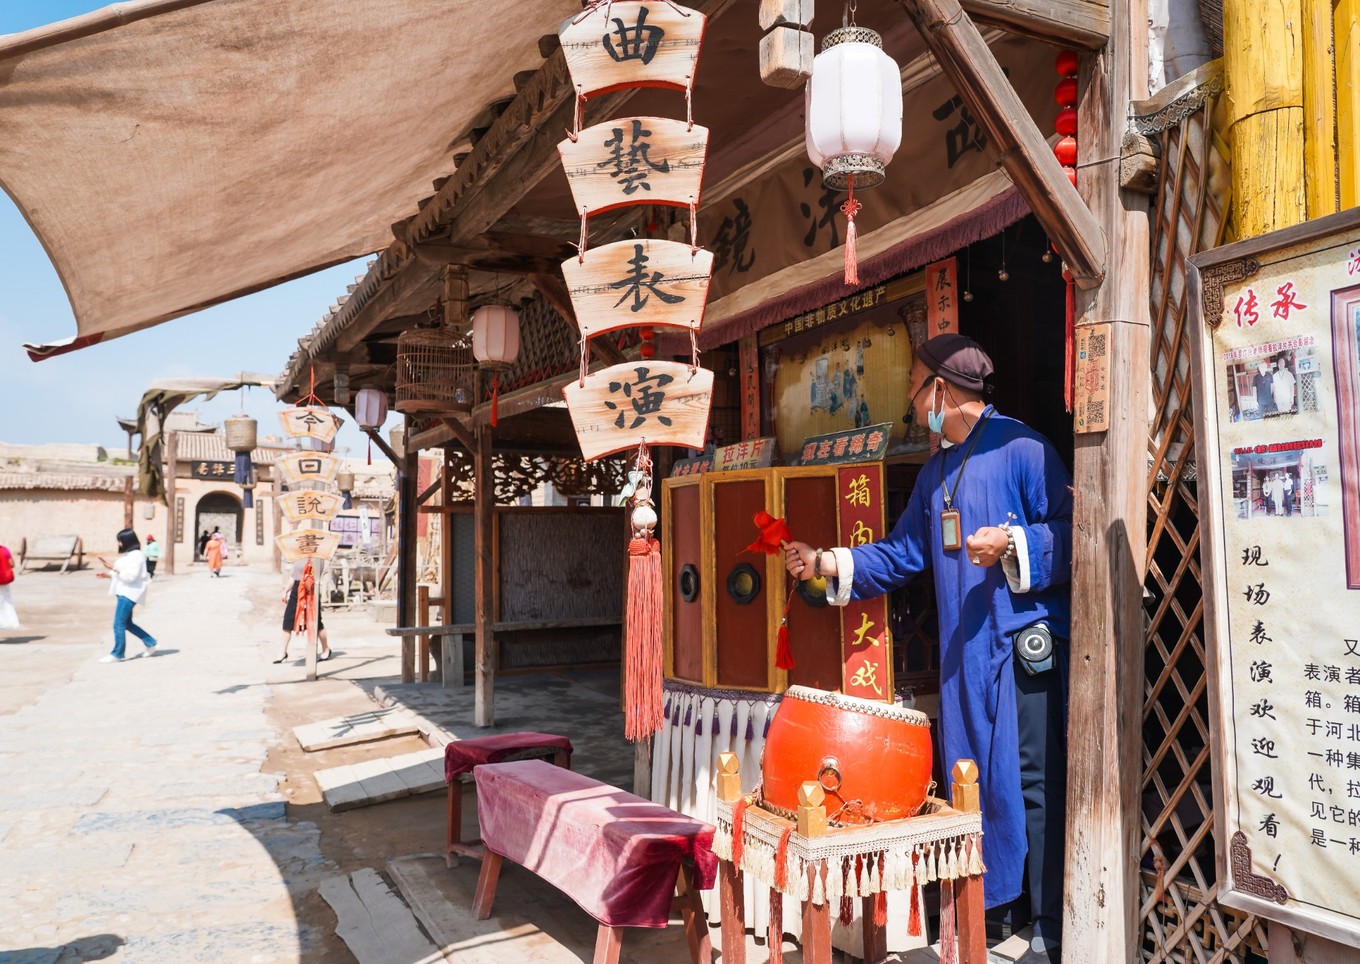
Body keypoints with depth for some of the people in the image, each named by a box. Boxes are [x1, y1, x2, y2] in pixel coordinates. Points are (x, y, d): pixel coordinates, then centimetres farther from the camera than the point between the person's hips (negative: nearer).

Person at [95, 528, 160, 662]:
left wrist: (113, 568, -22)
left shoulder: (136, 555, -14)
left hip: (129, 593, -11)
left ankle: (117, 654, 1)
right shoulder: (127, 555, 16)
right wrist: (108, 575, 10)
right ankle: (151, 643, 24)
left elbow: (131, 576, -22)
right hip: (123, 592, 11)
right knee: (127, 623, 14)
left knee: (119, 624, -7)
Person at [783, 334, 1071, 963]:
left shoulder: (1020, 448, -7)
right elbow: (903, 553, 20)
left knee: (1032, 782, -3)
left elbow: (1067, 533, -11)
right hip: (963, 648, 8)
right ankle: (989, 905, 26)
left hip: (1024, 641, -8)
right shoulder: (936, 471, 18)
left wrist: (1012, 544, -24)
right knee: (972, 780, 12)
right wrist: (826, 564, 14)